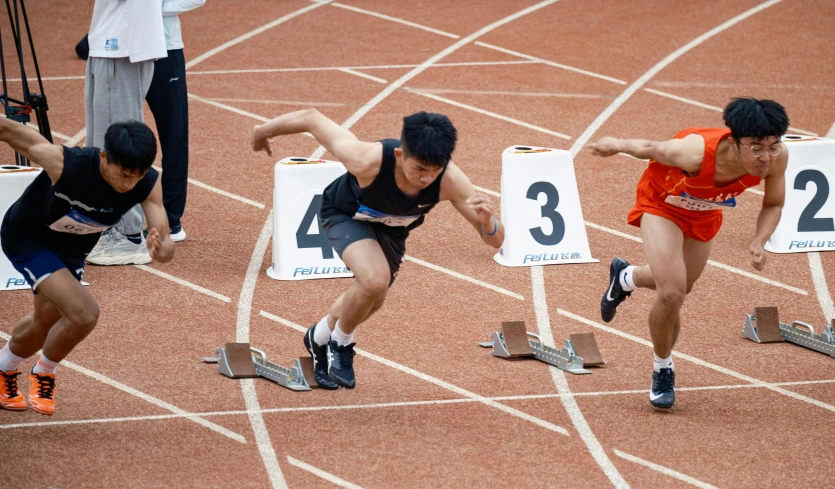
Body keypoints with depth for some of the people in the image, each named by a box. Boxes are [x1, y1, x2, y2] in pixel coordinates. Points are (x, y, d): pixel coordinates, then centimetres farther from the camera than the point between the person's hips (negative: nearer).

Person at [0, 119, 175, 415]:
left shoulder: (148, 185, -28)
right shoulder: (66, 165, -40)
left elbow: (165, 244, -34)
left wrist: (161, 249, -57)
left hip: (71, 250, 6)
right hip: (27, 238, -6)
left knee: (46, 322, 25)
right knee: (84, 314, -21)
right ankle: (44, 374, 7)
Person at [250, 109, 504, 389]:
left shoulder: (450, 180, -37)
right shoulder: (367, 160, -44)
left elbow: (495, 240, -32)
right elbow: (312, 118, -29)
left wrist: (487, 221, -57)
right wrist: (265, 131, -12)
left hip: (391, 229, 4)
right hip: (346, 215, -4)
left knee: (370, 301, 21)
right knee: (375, 279, -29)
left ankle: (320, 338, 53)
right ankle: (340, 344, 1)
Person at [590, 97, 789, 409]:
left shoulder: (777, 158, -33)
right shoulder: (697, 153, -46)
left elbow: (774, 204, -12)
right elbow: (651, 149, -24)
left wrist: (759, 241, -30)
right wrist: (618, 145, -4)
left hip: (705, 212, 5)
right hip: (662, 203, -5)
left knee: (680, 287, 25)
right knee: (672, 293, -20)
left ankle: (625, 277, 60)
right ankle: (663, 370, 9)